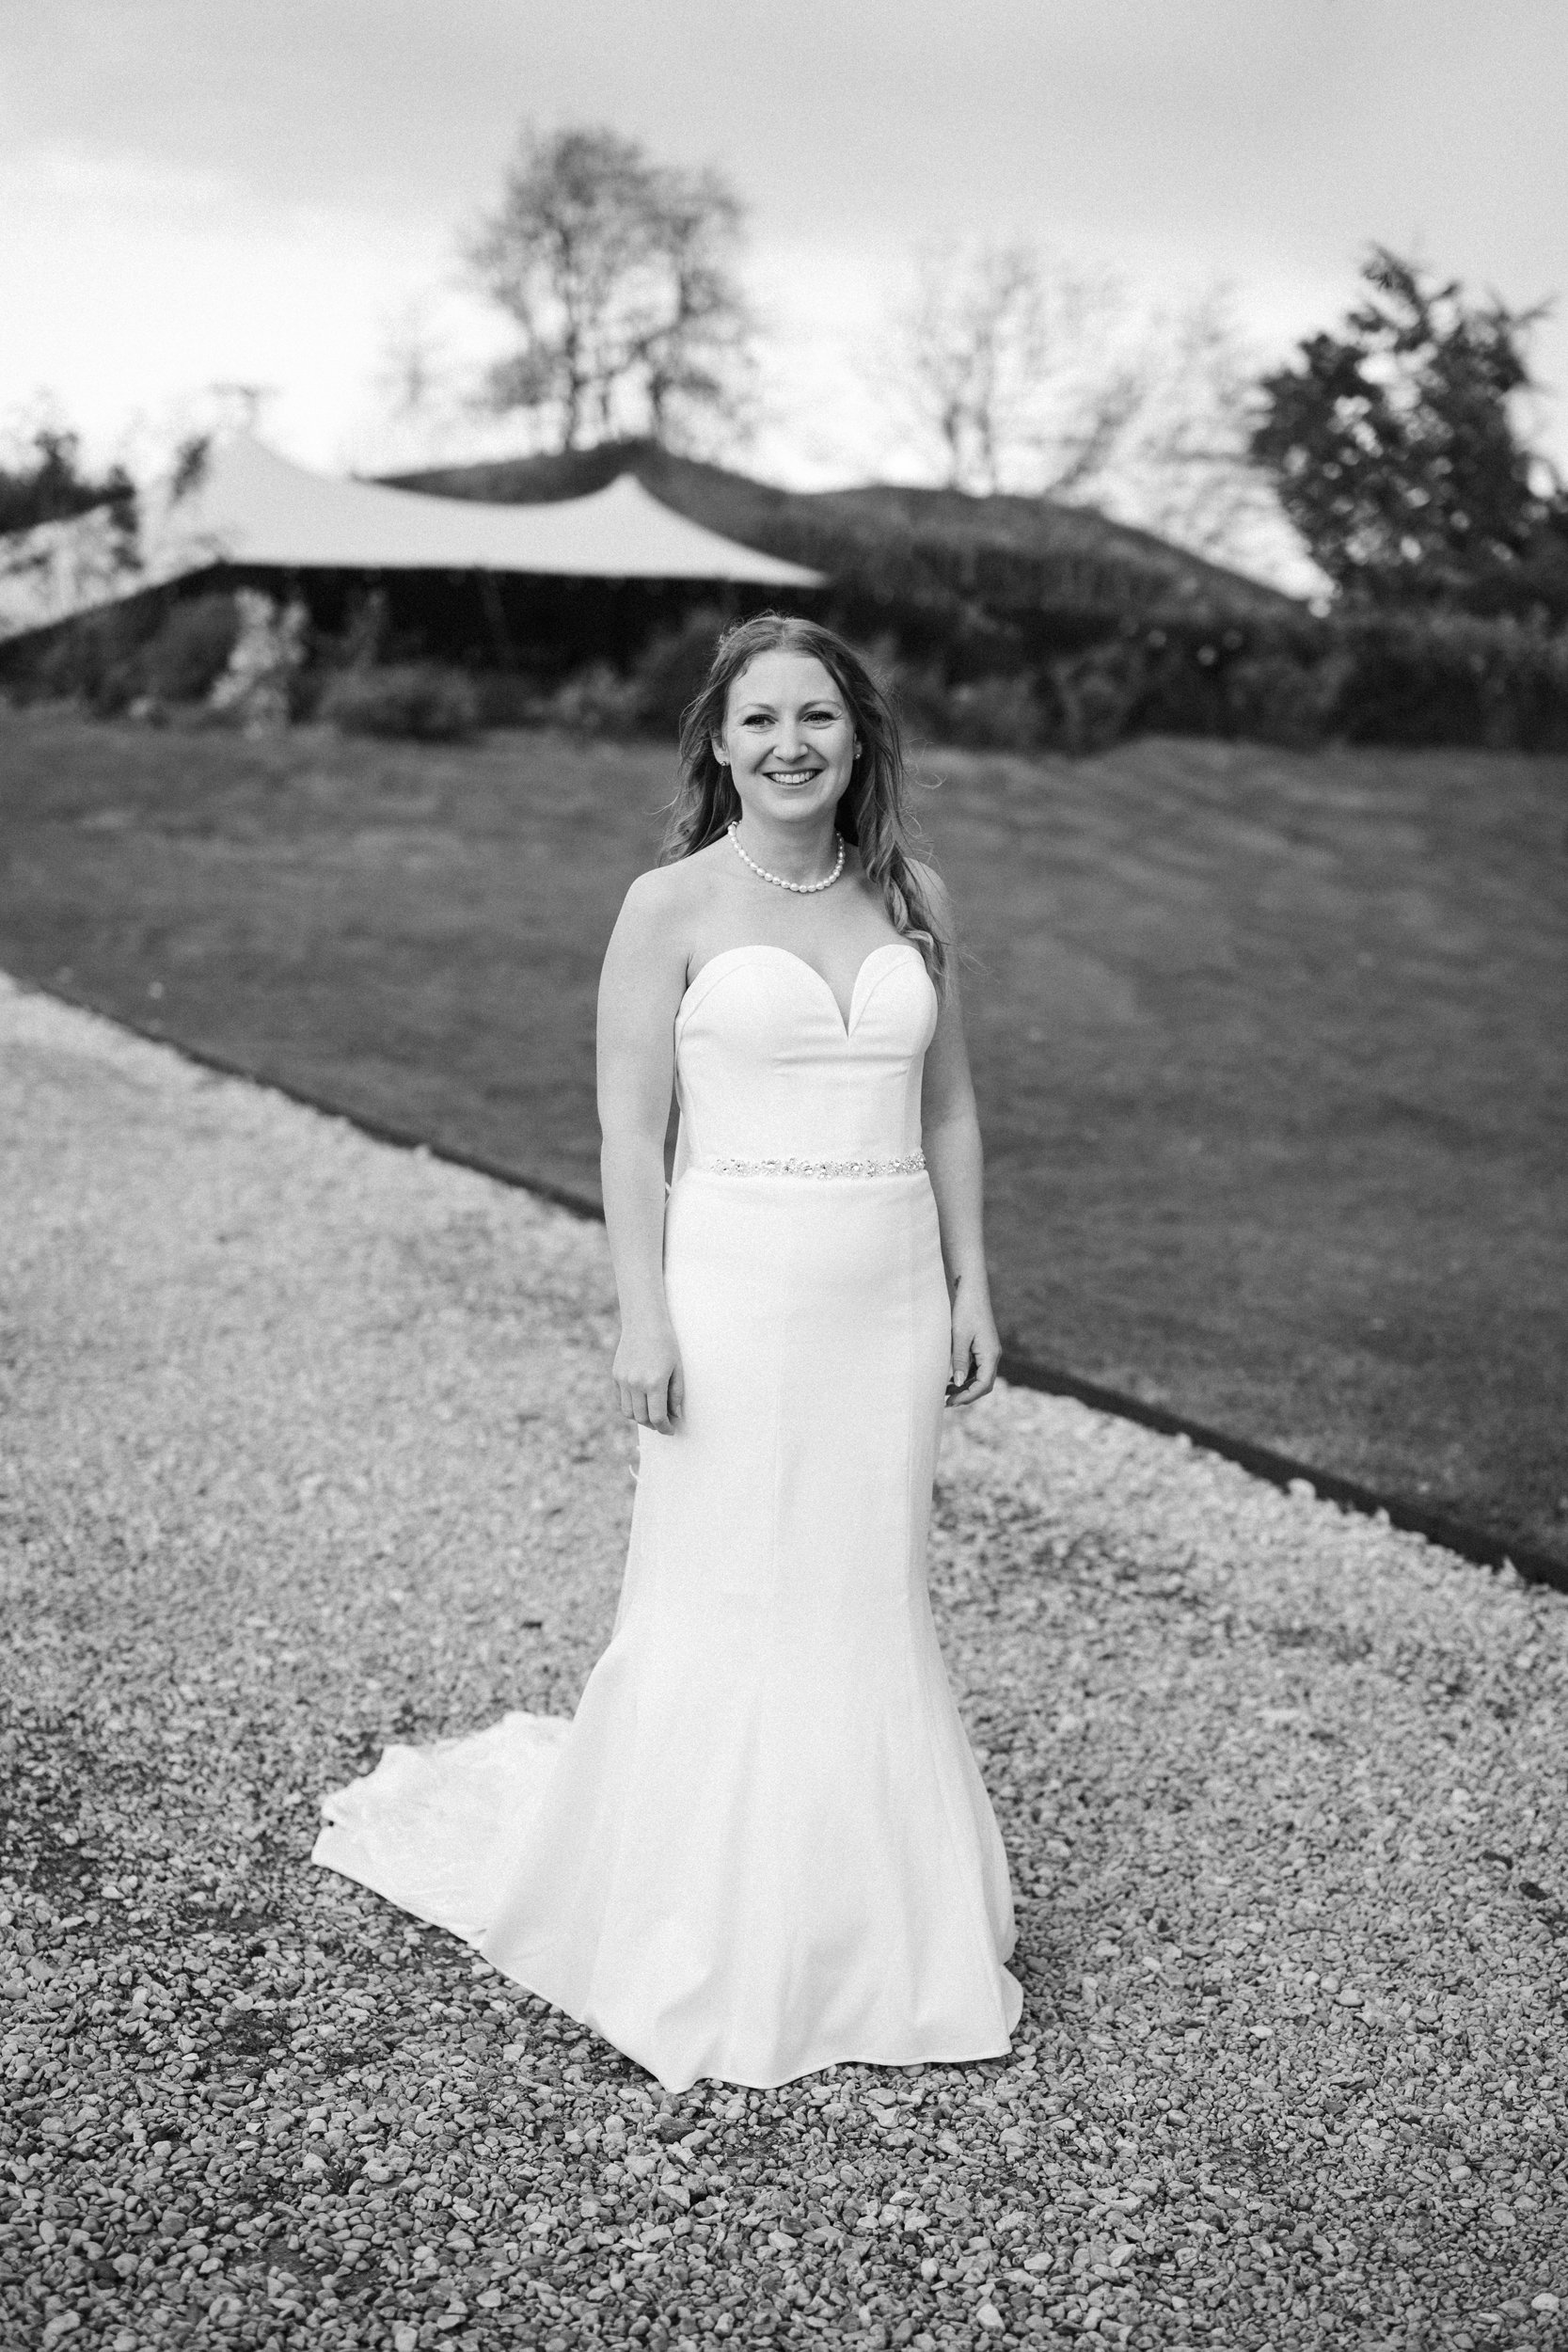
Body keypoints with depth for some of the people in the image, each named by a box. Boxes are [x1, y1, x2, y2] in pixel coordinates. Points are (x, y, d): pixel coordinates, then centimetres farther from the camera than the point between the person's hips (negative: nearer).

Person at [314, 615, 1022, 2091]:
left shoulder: (910, 899, 9)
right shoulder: (672, 905, -4)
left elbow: (948, 1109, 13)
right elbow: (630, 1128, -6)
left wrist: (971, 1285, 9)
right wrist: (642, 1317, -12)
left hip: (890, 1295, 4)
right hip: (738, 1288, -4)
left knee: (868, 1608, 10)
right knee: (722, 1607, 1)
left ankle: (868, 1930, 25)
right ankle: (697, 1952, 18)